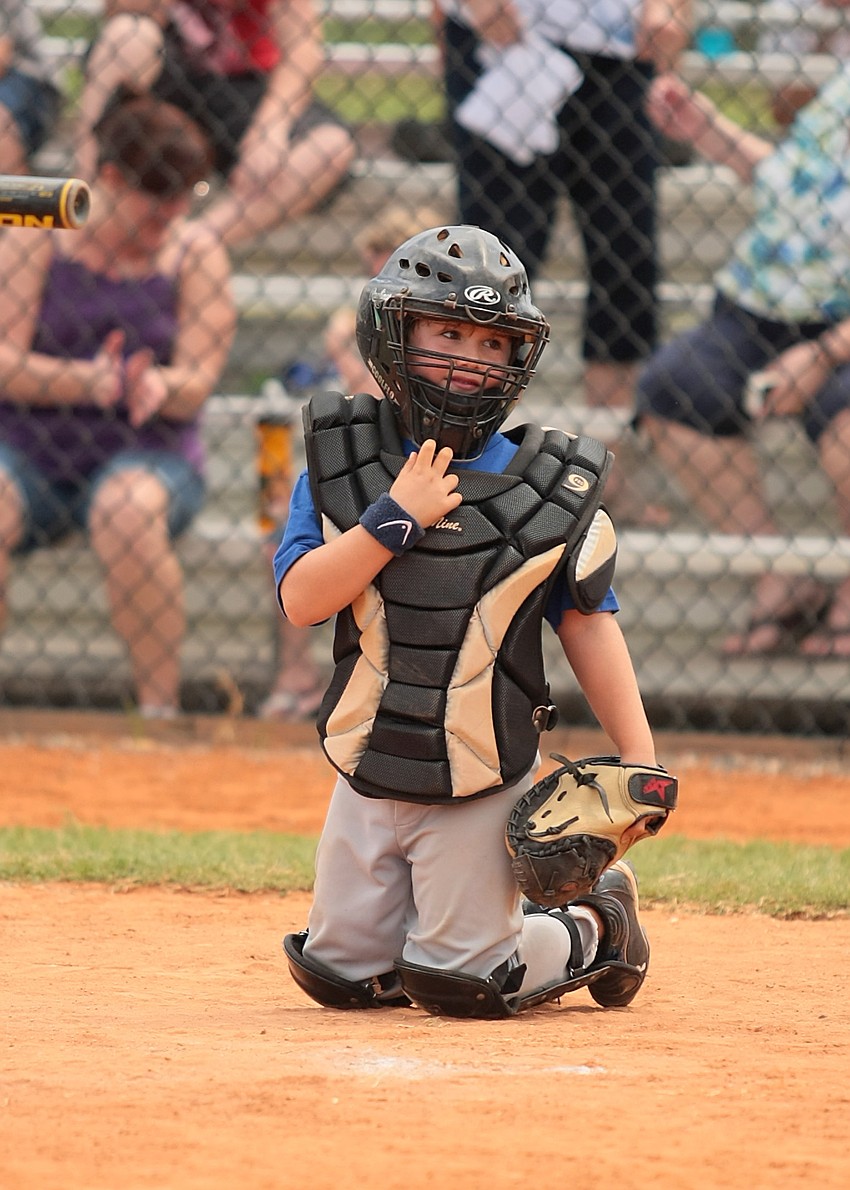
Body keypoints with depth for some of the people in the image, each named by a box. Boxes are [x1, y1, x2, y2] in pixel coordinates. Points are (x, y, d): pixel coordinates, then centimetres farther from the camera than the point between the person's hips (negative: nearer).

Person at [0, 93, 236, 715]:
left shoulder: (196, 251, 3)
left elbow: (196, 384, -3)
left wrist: (156, 385, -28)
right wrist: (86, 381, -26)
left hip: (146, 453, 0)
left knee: (129, 510, -36)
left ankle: (160, 709, -29)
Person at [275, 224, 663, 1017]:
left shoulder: (549, 487, -5)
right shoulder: (340, 465, -4)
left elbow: (587, 624, -1)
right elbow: (301, 600, -13)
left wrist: (638, 756, -7)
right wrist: (395, 518, -22)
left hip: (482, 785, -3)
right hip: (370, 774, 3)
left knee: (462, 984, -3)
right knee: (341, 975, 9)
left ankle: (593, 933, 24)